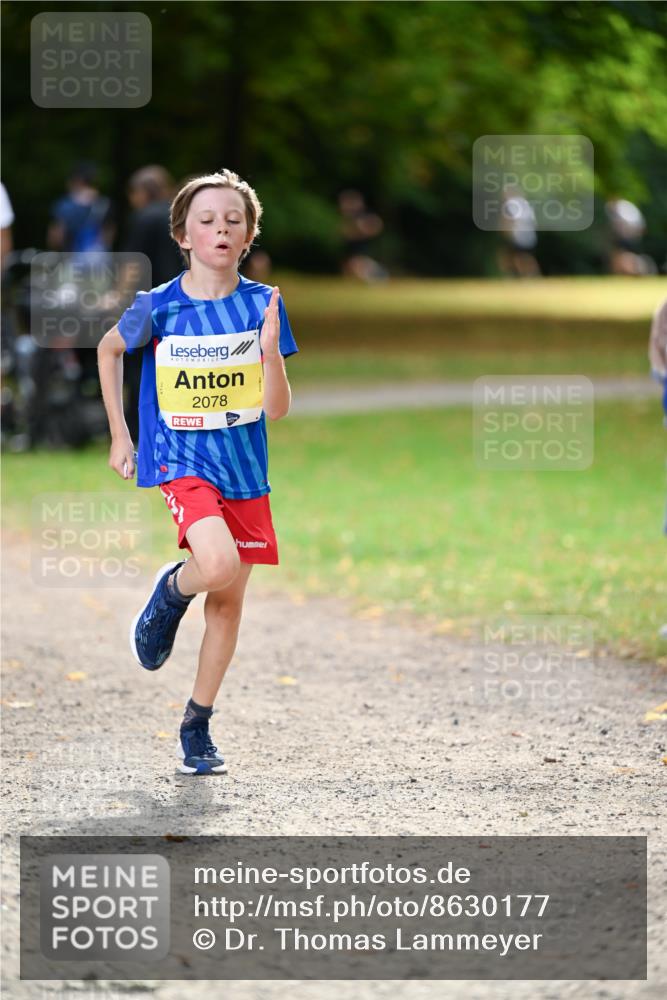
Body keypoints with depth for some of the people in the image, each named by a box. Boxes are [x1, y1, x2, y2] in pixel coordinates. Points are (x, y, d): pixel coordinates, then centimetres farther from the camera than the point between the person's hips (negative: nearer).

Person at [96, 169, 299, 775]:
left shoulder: (263, 306, -3)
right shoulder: (158, 308, -7)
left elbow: (276, 410, -5)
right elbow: (109, 350, 14)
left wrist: (270, 349, -23)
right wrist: (119, 434, 12)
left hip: (244, 469, 3)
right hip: (180, 460, -3)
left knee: (229, 602, 7)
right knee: (219, 565, -29)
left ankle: (197, 728, 22)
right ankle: (170, 592, 7)